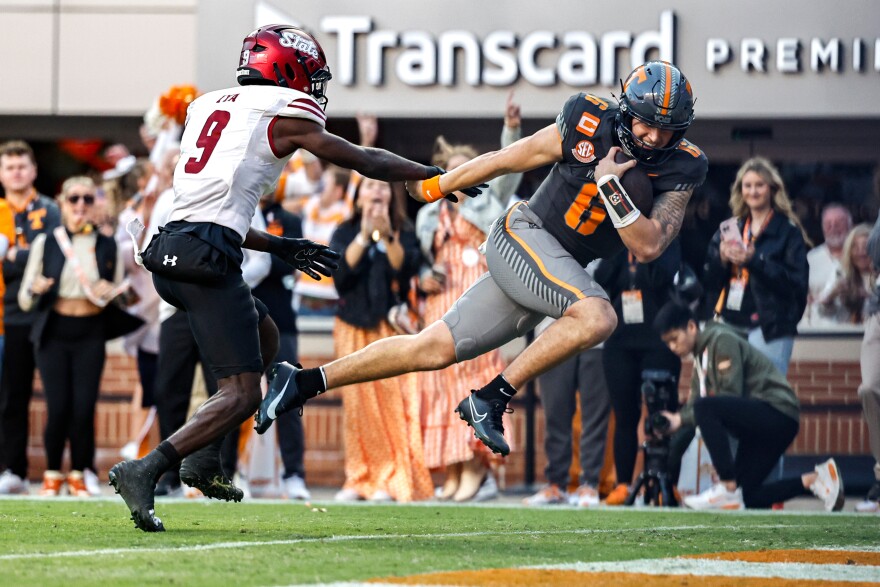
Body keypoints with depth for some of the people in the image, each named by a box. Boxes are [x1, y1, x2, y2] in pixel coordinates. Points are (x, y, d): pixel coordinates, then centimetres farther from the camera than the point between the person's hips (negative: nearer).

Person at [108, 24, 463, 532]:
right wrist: (440, 177, 23)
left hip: (169, 249, 9)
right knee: (241, 395, -4)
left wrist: (283, 248, 29)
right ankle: (145, 471, -17)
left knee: (264, 339, 28)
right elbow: (367, 162, 10)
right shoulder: (285, 114, 2)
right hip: (205, 256, -9)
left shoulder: (209, 106, 23)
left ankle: (204, 458, 21)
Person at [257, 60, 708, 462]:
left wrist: (611, 187, -25)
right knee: (597, 317, -30)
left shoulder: (680, 168, -7)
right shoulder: (590, 124, -13)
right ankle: (492, 398, -20)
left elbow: (648, 247, -15)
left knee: (435, 350, 3)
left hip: (560, 270, 4)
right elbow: (506, 160, 0)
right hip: (524, 235, -4)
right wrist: (436, 187, 13)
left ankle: (308, 382, 13)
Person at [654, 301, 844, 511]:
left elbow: (731, 396, -20)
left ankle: (728, 489, -26)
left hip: (778, 413, -10)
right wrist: (677, 419, -13)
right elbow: (694, 402, 8)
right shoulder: (701, 355, 17)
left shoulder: (721, 340, -11)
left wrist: (681, 419, -19)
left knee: (704, 408, -31)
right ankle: (815, 480, 13)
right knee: (746, 496, 8)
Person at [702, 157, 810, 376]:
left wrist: (754, 260, -17)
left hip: (769, 327, -5)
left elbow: (796, 281, -10)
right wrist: (722, 258, -7)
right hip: (730, 324, 5)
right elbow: (708, 281, 14)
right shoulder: (730, 229, 17)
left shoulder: (788, 231, 1)